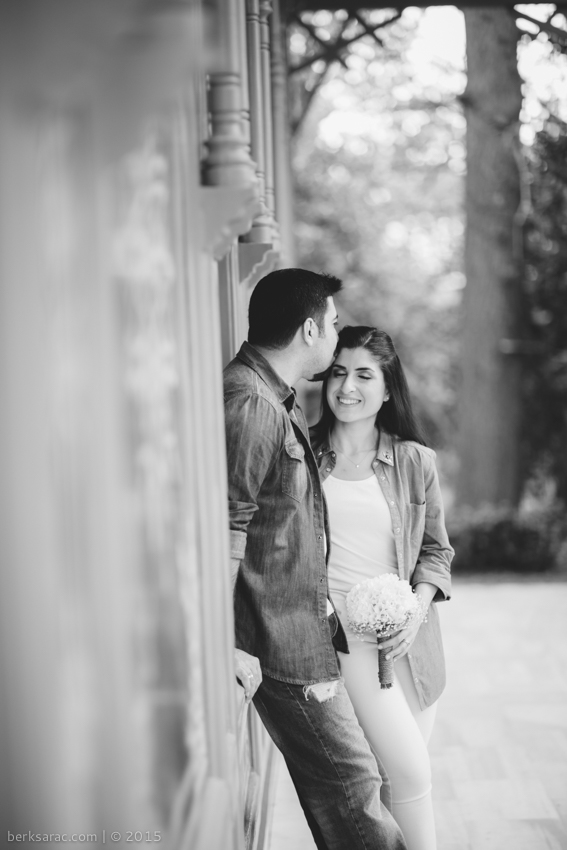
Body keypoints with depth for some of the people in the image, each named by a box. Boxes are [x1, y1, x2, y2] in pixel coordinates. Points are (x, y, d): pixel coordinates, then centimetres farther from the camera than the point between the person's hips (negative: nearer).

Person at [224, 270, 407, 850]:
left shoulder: (277, 402, 15)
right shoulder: (251, 405, -19)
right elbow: (224, 526, -24)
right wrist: (227, 645, -24)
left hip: (300, 626, 10)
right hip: (279, 643, -10)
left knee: (330, 787, 16)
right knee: (351, 784, -3)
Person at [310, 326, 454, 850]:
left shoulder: (415, 462, 5)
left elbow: (436, 548, 12)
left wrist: (417, 607, -4)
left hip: (408, 640, 3)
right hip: (342, 631, -3)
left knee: (400, 773, 9)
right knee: (411, 771, -11)